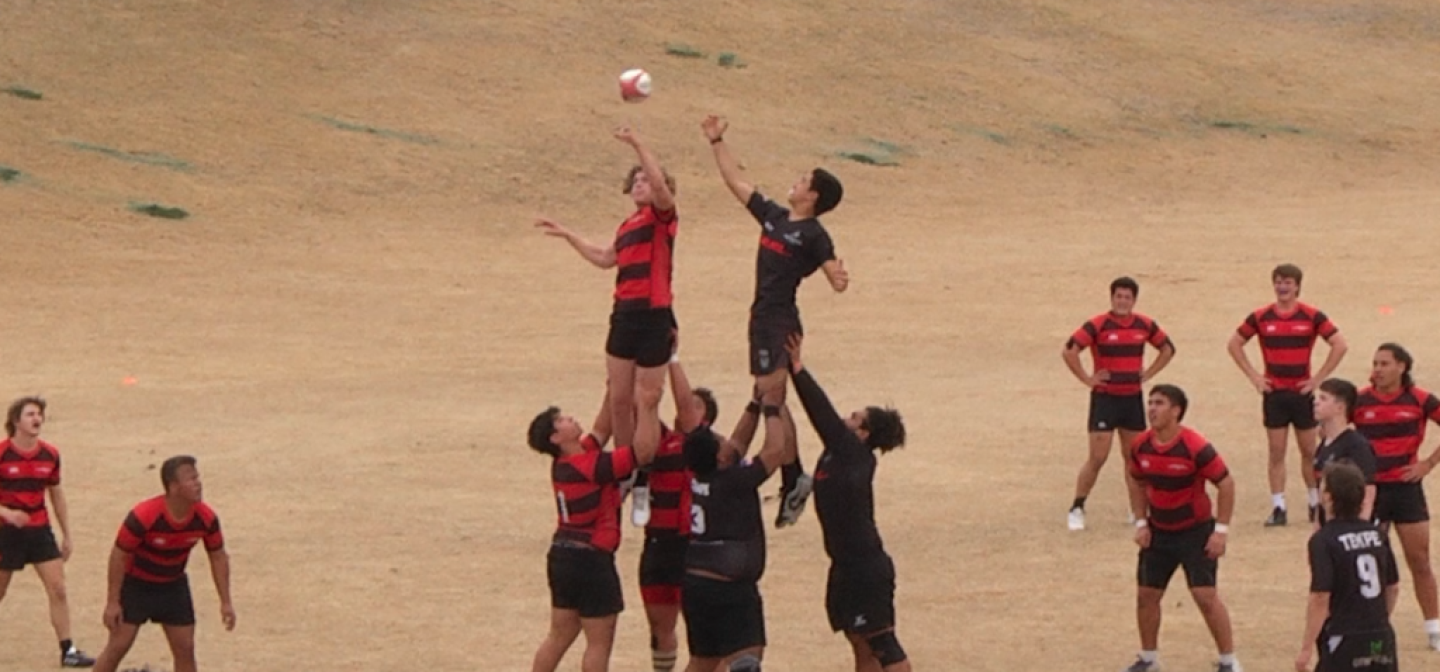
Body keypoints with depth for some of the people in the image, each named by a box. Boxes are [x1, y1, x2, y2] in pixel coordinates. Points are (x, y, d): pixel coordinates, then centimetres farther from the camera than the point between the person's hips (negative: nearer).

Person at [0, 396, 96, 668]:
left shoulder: (50, 454, 2)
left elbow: (56, 494, 14)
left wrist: (67, 535, 15)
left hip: (40, 530, 4)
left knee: (58, 589, -5)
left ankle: (68, 650, -1)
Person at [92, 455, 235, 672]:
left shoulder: (206, 518, -17)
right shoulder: (142, 517, -31)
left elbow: (218, 557, -1)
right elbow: (118, 556, -20)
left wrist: (226, 602, -2)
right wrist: (112, 602, -18)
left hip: (173, 585, 4)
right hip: (135, 584, -4)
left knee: (185, 649, 1)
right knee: (118, 646, -6)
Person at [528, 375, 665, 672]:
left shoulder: (565, 464, 6)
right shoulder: (591, 466, -20)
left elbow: (601, 431, 19)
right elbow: (644, 450, -20)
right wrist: (647, 408, -14)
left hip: (562, 555, 9)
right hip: (591, 558, -9)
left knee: (559, 636, 16)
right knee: (599, 643, 0)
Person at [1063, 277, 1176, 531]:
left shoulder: (1145, 325, 3)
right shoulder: (1097, 325, -12)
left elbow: (1167, 349, 18)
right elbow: (1069, 351, -17)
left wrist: (1148, 374, 8)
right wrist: (1087, 379, -14)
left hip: (1133, 398, 4)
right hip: (1105, 398, -4)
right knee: (1097, 457, -8)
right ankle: (1077, 509, 1)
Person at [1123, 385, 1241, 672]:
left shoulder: (1195, 447, -22)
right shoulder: (1141, 446, -5)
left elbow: (1226, 484, -15)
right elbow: (1137, 483, 14)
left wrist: (1221, 530, -16)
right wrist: (1141, 522, 4)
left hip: (1195, 531, -6)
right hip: (1158, 532, 6)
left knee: (1206, 596, -11)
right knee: (1146, 595, 7)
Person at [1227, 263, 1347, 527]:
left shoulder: (1312, 316, -5)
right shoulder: (1261, 317, 0)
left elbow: (1340, 345, -5)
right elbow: (1234, 344, 10)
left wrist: (1319, 377, -8)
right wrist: (1253, 376, 2)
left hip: (1302, 393, -1)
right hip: (1274, 393, 1)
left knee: (1309, 451, 6)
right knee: (1276, 453, 1)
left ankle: (1316, 504, 18)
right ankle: (1278, 508, 3)